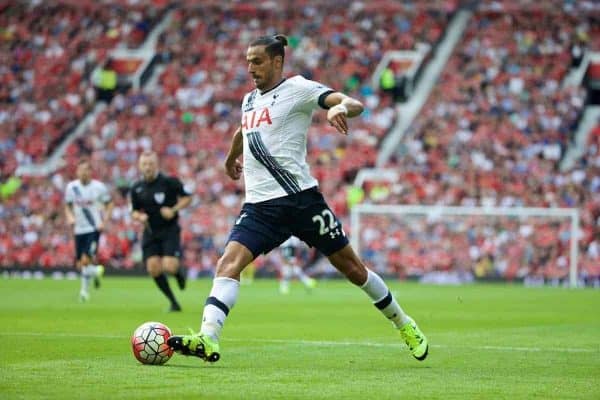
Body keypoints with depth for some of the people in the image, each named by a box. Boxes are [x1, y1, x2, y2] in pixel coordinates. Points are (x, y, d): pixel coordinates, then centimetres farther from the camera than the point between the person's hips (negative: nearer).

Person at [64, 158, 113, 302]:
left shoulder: (99, 187, -6)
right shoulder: (71, 187, 1)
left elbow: (109, 204, 5)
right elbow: (68, 206, 13)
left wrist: (104, 221, -7)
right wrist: (70, 217, -7)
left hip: (94, 228, -4)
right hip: (79, 229, 4)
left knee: (86, 259, -18)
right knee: (80, 264, 6)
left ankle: (85, 289, 6)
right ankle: (95, 271, 36)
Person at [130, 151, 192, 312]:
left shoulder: (169, 182, -9)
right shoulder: (136, 188, 3)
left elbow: (187, 198, -1)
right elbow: (134, 211, 14)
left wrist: (174, 210, -16)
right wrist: (139, 216, -9)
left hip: (170, 230, -4)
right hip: (150, 232, 4)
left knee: (169, 266, -19)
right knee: (153, 268, -8)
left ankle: (179, 272, 21)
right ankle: (173, 303, 7)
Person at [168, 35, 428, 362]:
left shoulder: (297, 88, -4)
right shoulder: (249, 100, 17)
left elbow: (355, 104, -16)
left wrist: (341, 107, -40)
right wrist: (230, 159, 58)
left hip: (300, 198, -5)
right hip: (259, 206, 5)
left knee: (350, 266, 5)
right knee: (229, 263, -18)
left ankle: (403, 325, 26)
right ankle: (207, 340, -32)